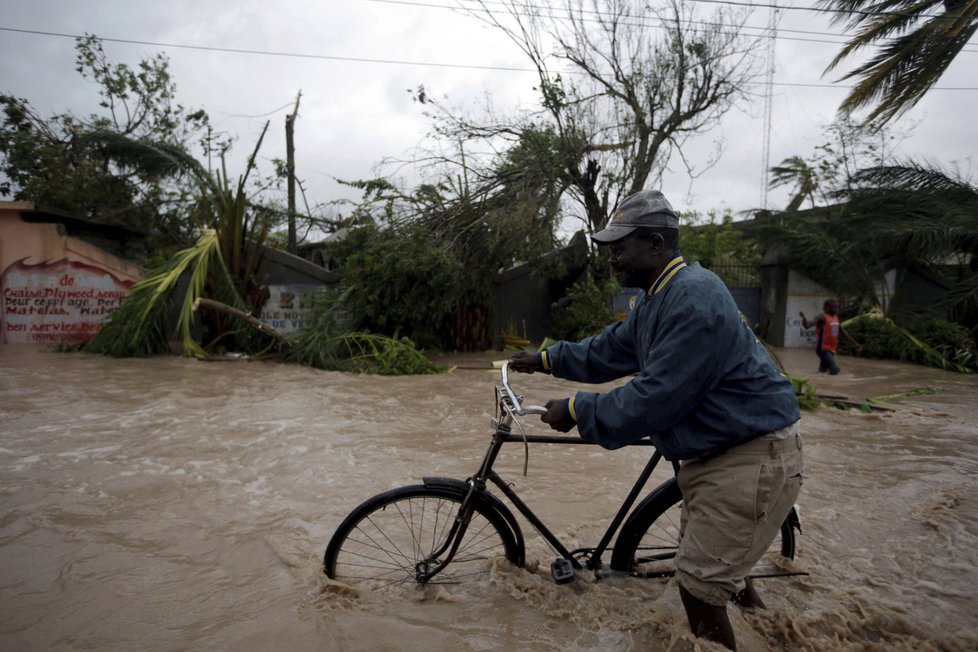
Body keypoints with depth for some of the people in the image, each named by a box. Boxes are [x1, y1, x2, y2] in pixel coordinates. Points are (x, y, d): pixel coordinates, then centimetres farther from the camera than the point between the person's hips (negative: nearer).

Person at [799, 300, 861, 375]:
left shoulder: (836, 318, 12)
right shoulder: (822, 317, -14)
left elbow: (844, 332, 23)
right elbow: (807, 325, -28)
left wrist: (855, 343, 25)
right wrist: (804, 318, -50)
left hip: (832, 349, 8)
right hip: (823, 348, -8)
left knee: (822, 371, 17)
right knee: (834, 369, -25)